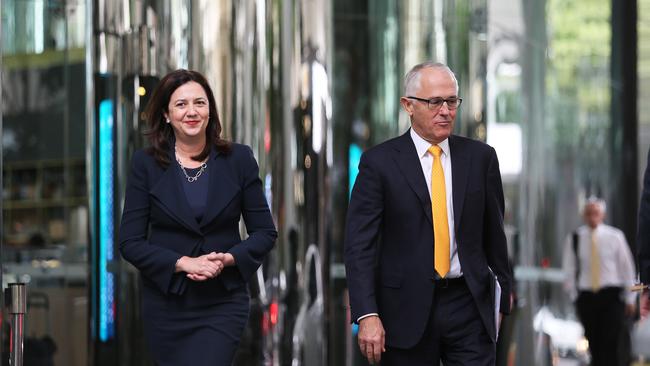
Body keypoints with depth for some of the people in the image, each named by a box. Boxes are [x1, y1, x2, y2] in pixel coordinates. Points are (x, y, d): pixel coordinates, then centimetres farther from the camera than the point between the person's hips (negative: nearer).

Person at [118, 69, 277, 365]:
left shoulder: (238, 160, 1)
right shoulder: (146, 164, -1)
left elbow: (265, 232, 4)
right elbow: (130, 242, -3)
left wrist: (227, 259, -14)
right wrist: (183, 263, -16)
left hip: (222, 306, -1)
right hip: (166, 305, 1)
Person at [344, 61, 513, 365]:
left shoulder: (480, 157, 6)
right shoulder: (379, 163, -2)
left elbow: (494, 234, 12)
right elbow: (360, 245, -6)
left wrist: (499, 300, 14)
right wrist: (367, 315, -15)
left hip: (469, 307, 2)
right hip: (407, 310, -2)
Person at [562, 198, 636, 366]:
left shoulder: (615, 236, -2)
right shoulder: (574, 238, 3)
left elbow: (627, 267, 4)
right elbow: (569, 268, 11)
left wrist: (630, 298, 4)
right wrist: (574, 294, 5)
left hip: (611, 295, -2)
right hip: (586, 296, 2)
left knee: (612, 344, -12)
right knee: (595, 346, 4)